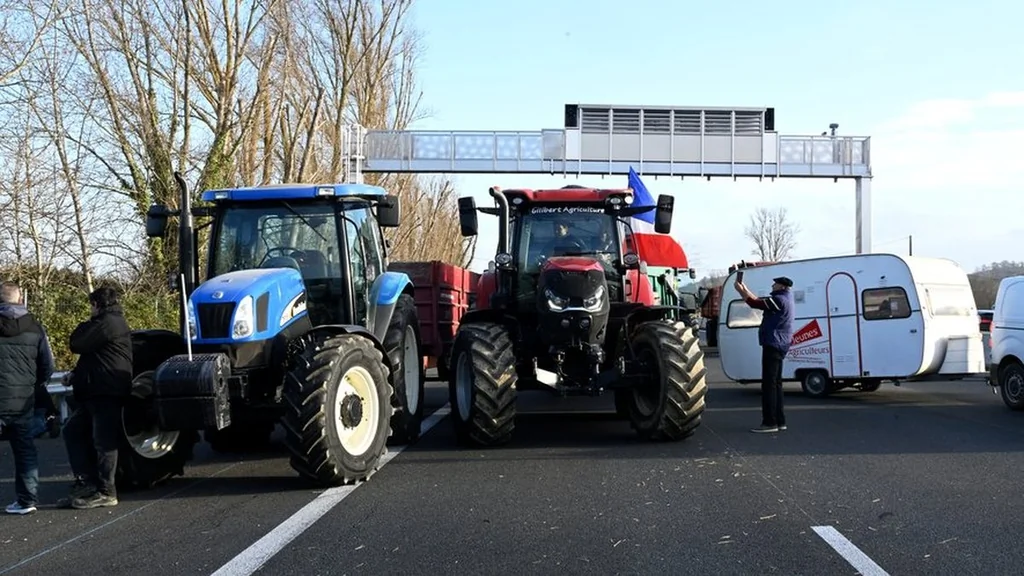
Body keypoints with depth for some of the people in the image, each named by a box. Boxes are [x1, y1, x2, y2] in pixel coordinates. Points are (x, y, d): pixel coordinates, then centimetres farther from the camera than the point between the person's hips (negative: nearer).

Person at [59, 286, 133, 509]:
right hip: (96, 392, 11)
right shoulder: (112, 322, 22)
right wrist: (76, 374, 12)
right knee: (72, 430, 13)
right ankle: (86, 481, 11)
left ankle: (105, 492, -1)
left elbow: (77, 344, -12)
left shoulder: (108, 323, -12)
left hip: (107, 392, -11)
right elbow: (93, 354, 25)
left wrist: (85, 326, 7)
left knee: (103, 441, -6)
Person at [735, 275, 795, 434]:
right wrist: (745, 289, 18)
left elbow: (755, 303, -17)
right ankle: (779, 421, 17)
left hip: (773, 345, -11)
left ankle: (770, 422, -13)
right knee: (775, 383, 14)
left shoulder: (779, 300, -15)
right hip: (779, 345, 11)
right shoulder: (784, 299, 17)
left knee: (769, 383, -11)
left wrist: (740, 290, -7)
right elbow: (760, 301, 21)